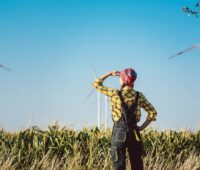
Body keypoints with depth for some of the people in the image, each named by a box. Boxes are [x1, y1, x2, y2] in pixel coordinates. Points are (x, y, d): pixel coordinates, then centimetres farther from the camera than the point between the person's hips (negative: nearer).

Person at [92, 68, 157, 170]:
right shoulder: (139, 96, 2)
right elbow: (152, 112, 3)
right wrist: (142, 127, 5)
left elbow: (96, 84, 2)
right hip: (134, 132, 3)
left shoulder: (115, 94, -7)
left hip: (119, 132, -3)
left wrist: (110, 73, 9)